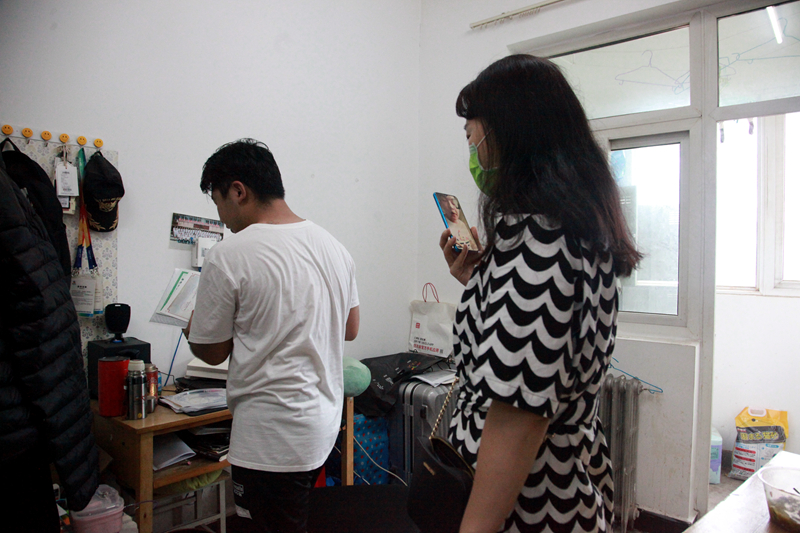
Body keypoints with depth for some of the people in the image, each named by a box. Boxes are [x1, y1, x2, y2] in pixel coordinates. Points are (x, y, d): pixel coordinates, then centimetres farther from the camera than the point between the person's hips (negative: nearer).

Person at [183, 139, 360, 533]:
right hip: (325, 422, 7)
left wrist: (190, 328, 16)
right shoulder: (333, 246, 4)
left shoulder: (227, 257, -15)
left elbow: (212, 352, -5)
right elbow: (349, 330, 13)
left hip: (273, 434, -7)